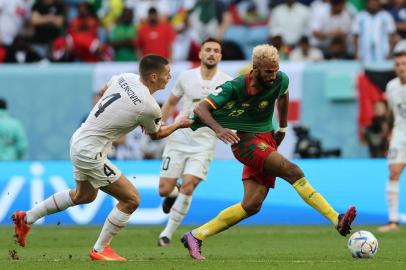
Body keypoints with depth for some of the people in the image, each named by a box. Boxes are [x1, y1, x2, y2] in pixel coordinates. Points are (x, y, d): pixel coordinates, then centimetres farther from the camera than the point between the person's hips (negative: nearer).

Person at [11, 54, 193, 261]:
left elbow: (104, 90, 22)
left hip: (79, 141, 9)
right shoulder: (150, 108, -21)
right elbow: (156, 134, 1)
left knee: (84, 195, 30)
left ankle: (27, 218, 38)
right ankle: (99, 250, 9)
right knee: (131, 199, -2)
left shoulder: (126, 78, -1)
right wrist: (180, 124, 19)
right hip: (91, 153, -9)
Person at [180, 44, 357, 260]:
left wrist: (282, 128, 23)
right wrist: (218, 129, -37)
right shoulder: (235, 87, -17)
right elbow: (200, 108, -19)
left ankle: (195, 236, 3)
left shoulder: (280, 80, -3)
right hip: (246, 141, -6)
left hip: (267, 141, 6)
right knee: (294, 172, -25)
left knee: (252, 205, -3)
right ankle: (337, 220, -28)